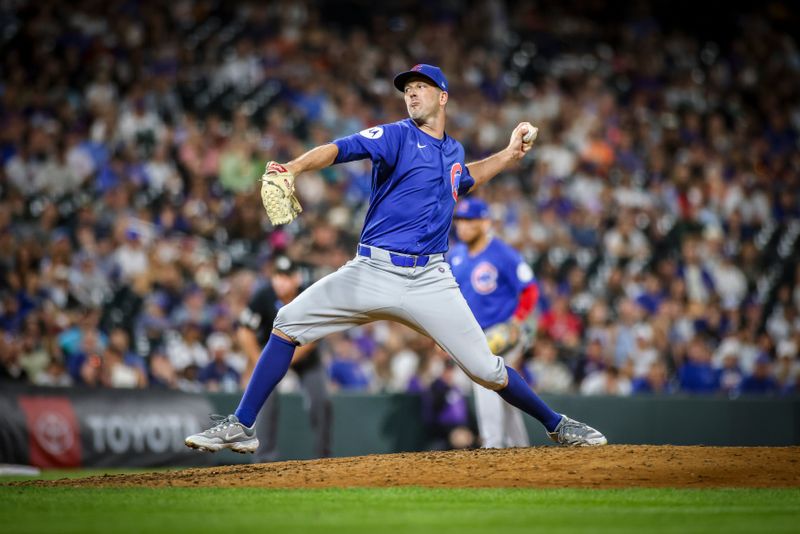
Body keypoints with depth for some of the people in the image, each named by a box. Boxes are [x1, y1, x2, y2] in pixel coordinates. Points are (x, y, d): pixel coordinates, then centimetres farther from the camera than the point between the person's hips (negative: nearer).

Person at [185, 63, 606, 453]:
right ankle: (240, 427, -4)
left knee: (486, 370, -5)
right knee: (289, 323, -11)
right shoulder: (397, 136, -1)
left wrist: (510, 154, 28)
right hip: (372, 272, -2)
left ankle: (557, 425, 17)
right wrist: (292, 168, -37)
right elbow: (339, 149, -20)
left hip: (429, 281, 2)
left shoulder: (453, 150, 15)